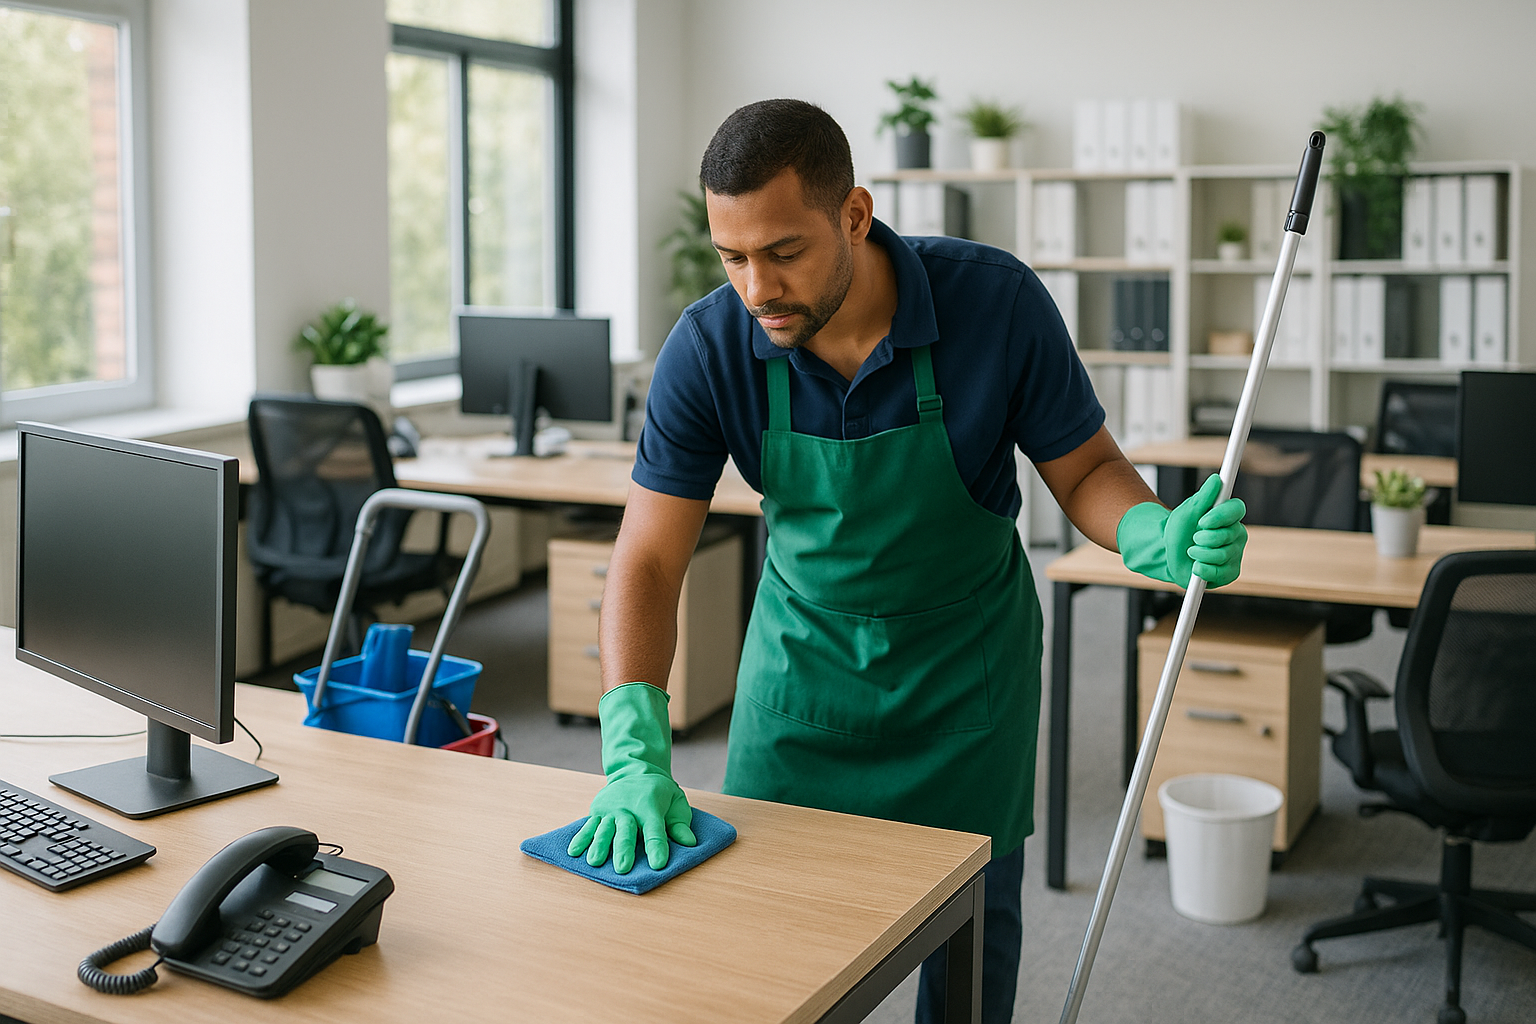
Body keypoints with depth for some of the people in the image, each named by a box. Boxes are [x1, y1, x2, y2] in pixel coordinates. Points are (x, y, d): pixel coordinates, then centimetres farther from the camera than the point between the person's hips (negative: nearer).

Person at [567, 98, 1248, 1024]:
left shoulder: (997, 301, -24)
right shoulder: (709, 349, -21)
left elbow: (1085, 469, -12)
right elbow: (648, 562, -21)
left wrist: (1156, 536, -35)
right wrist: (635, 754, -34)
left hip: (967, 665, -1)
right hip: (803, 655, 1)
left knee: (969, 946, 7)